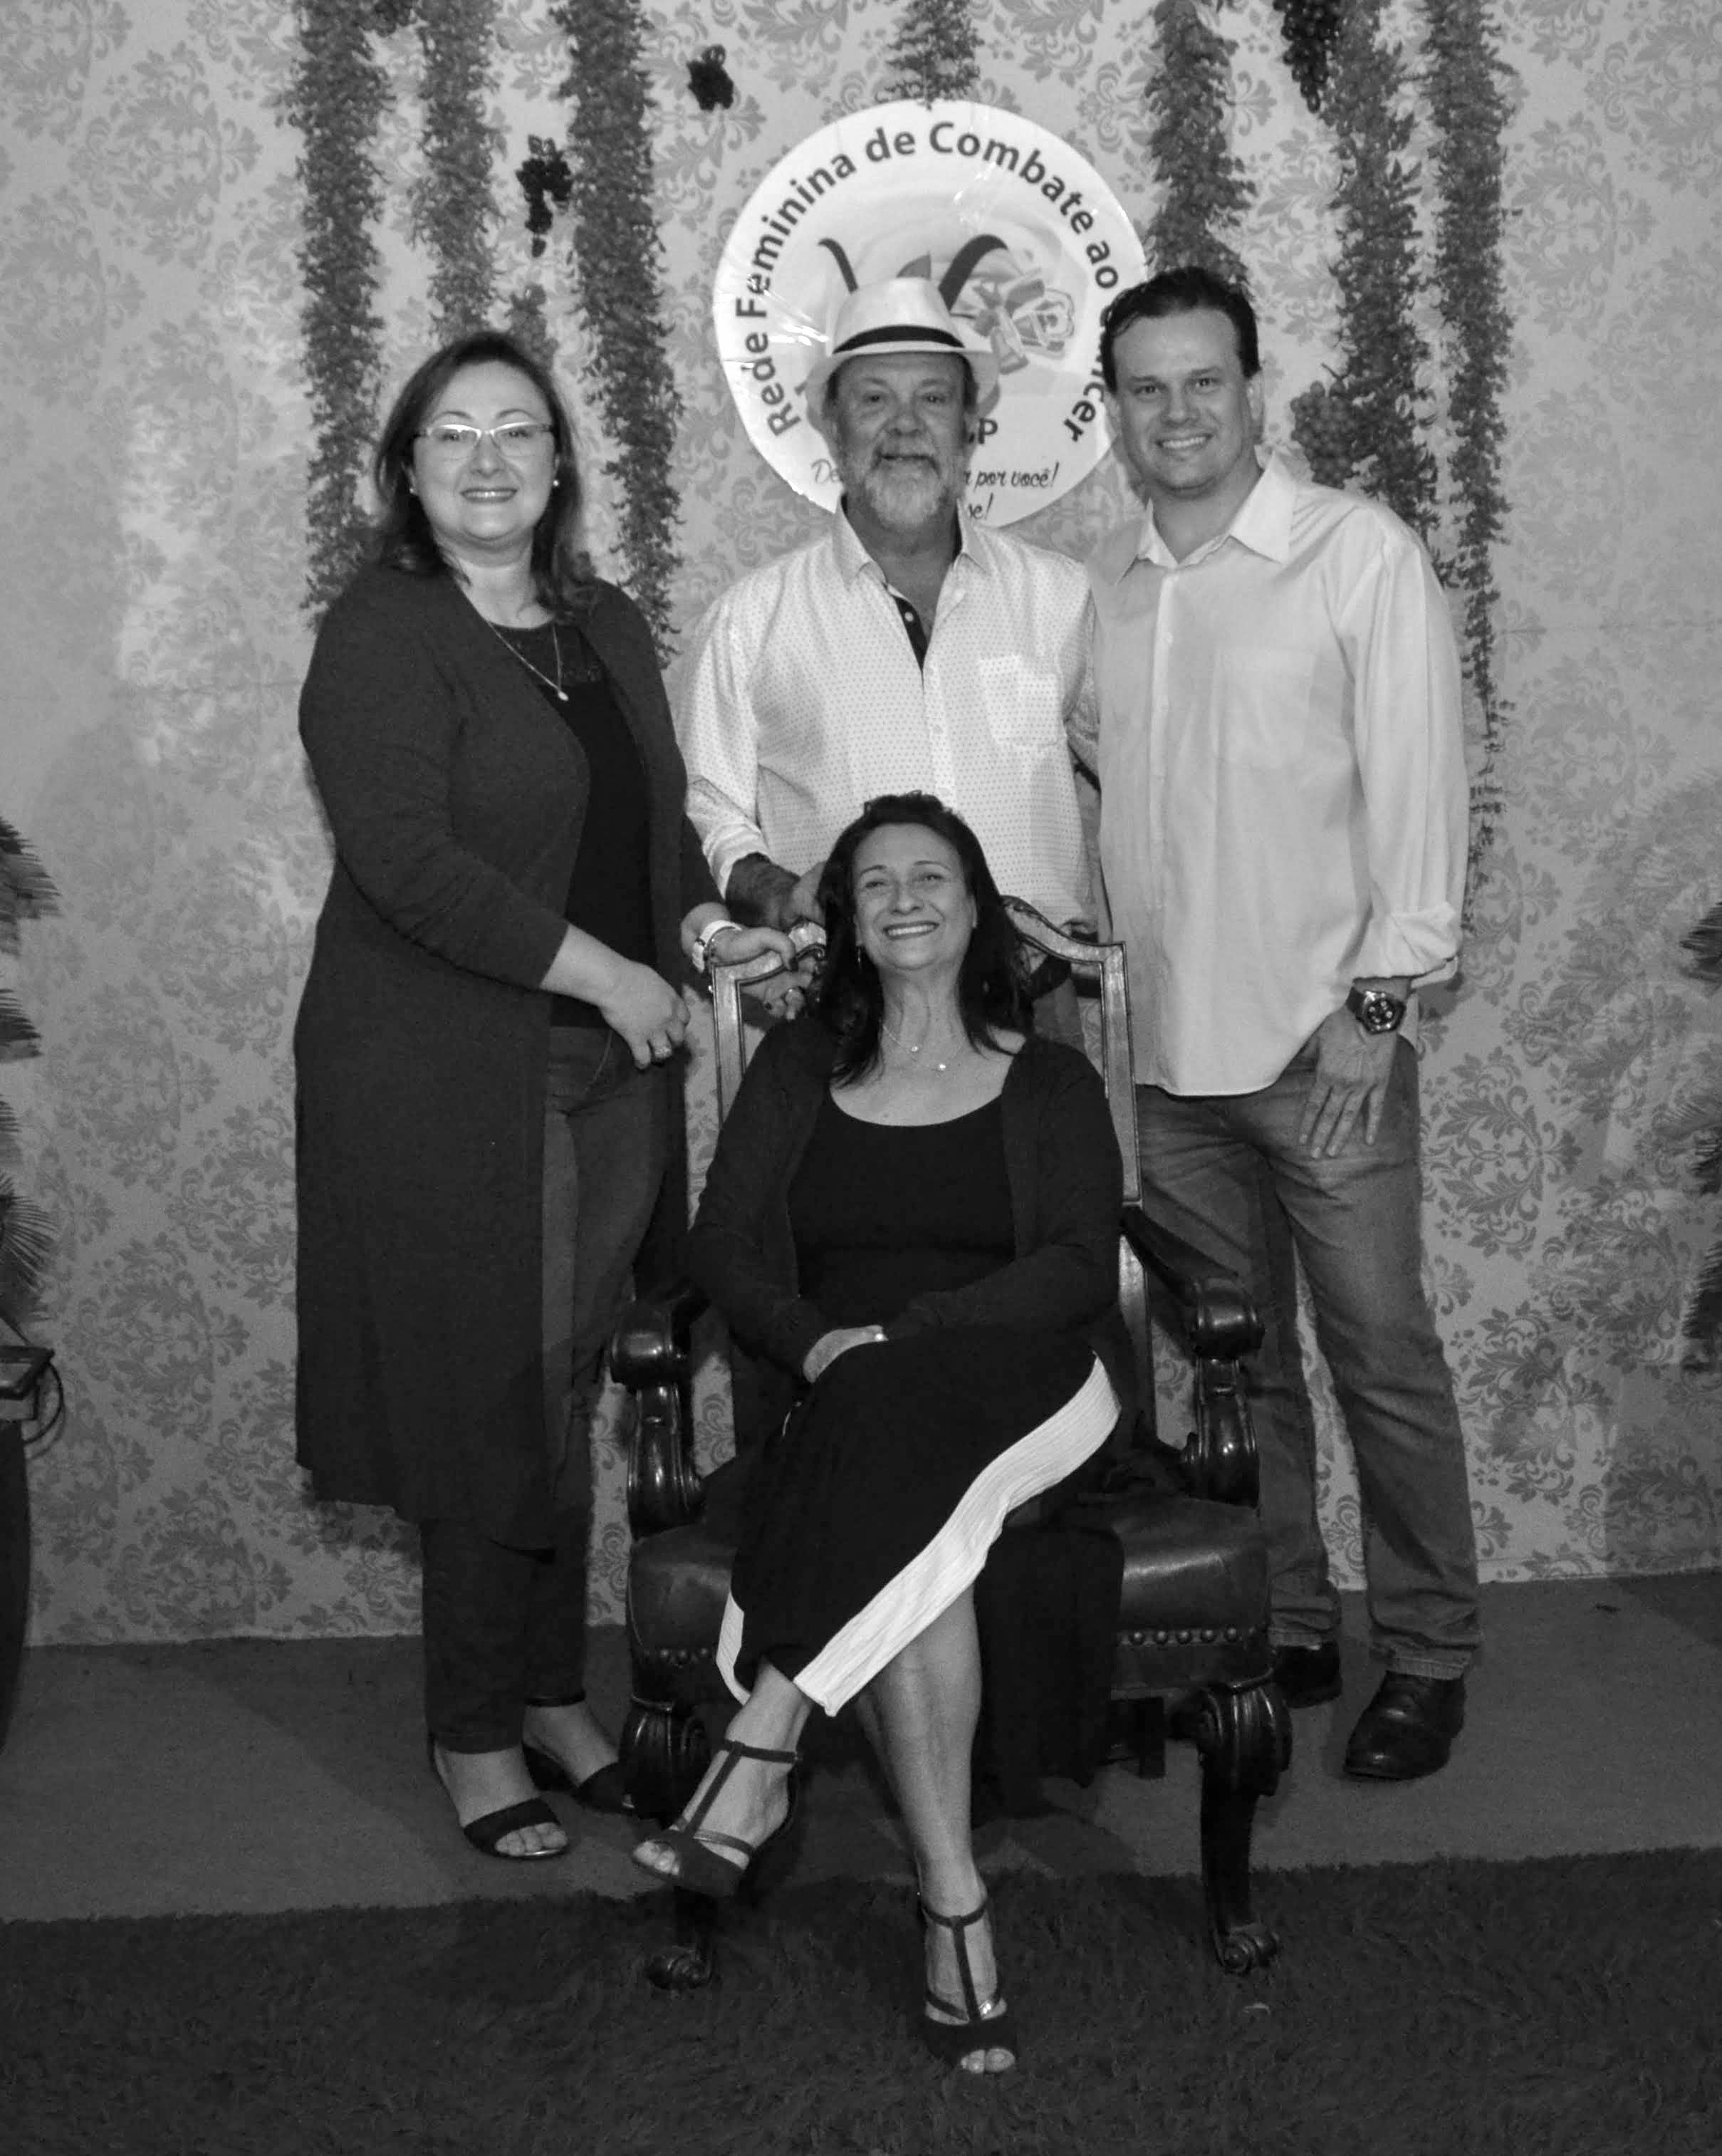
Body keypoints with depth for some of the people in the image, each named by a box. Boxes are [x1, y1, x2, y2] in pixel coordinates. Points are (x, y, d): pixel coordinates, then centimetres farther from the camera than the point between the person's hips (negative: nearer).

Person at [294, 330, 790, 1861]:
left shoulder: (607, 628, 15)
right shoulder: (382, 636, -8)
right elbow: (407, 859, -18)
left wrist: (704, 922, 2)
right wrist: (605, 971, -18)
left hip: (609, 1072, 6)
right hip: (445, 1086, -6)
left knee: (569, 1393, 11)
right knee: (486, 1403, -1)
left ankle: (552, 1695, 25)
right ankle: (476, 1736, 14)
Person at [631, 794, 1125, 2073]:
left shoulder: (1050, 1083, 16)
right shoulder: (798, 1070, 21)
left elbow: (1083, 1268, 0)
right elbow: (724, 1248, 9)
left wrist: (901, 1334, -15)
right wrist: (818, 1343, -14)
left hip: (1018, 1392, -1)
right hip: (846, 1414, 2)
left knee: (895, 1412, -37)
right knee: (907, 1535, -34)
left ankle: (764, 1751, -35)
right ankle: (955, 1907, -35)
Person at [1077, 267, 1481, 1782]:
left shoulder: (1360, 553, -4)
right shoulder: (1100, 590, 10)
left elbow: (1417, 782, -7)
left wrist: (1379, 999, -12)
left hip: (1324, 1037, -5)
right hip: (1170, 1048, 5)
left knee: (1384, 1358, 1)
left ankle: (1427, 1655, 15)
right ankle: (1284, 1632, 26)